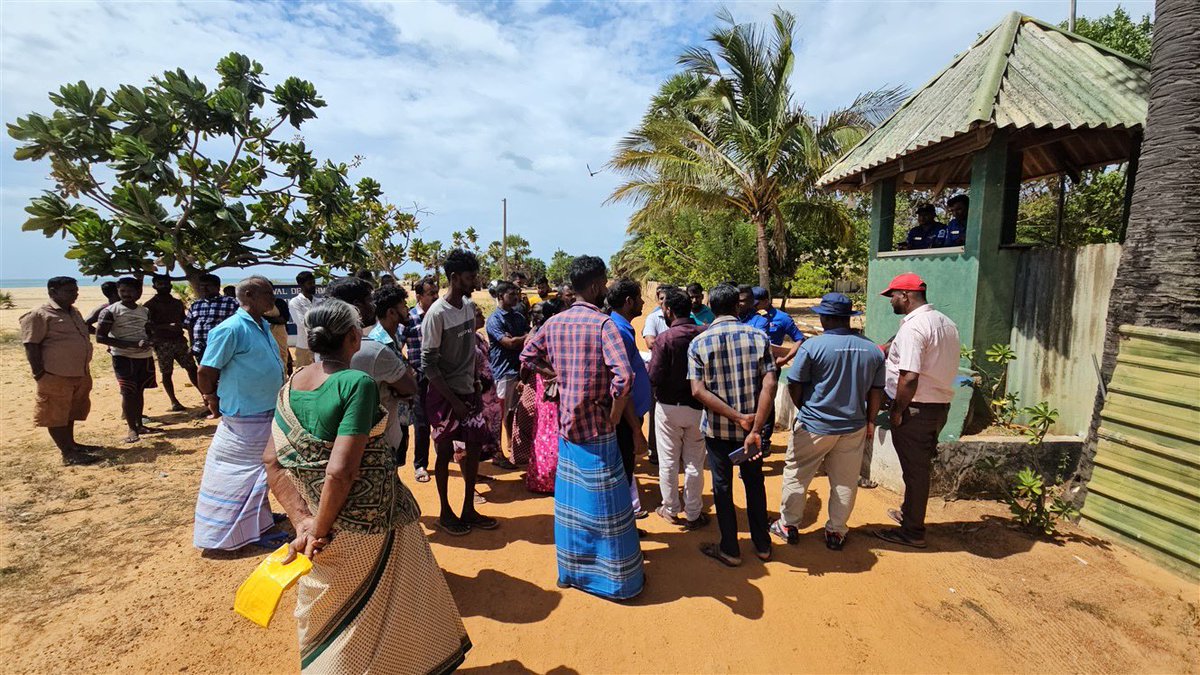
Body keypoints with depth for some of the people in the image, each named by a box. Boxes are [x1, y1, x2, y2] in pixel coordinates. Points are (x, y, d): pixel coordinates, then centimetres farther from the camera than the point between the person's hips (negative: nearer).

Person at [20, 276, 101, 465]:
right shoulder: (39, 315, -12)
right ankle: (68, 454, 3)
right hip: (56, 376, -8)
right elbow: (31, 345, -15)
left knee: (70, 412, 19)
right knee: (56, 415, 1)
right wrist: (39, 373, -18)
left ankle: (71, 443, 31)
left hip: (80, 374, 8)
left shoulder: (75, 313, 13)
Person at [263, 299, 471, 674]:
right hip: (366, 525, -6)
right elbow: (341, 471, -28)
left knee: (324, 612, 28)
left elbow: (271, 461, -3)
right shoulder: (358, 383, -23)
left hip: (317, 515, 7)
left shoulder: (292, 384, -2)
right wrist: (320, 529, -15)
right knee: (371, 613, 18)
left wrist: (302, 519, -7)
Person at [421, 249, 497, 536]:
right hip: (444, 395, -6)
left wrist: (475, 384, 8)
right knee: (445, 453, 6)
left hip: (468, 391, 7)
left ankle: (469, 510, 24)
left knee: (475, 447, 10)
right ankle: (445, 512, 24)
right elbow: (428, 364, -17)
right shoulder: (437, 313, -18)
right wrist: (454, 400, -16)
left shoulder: (470, 305, 3)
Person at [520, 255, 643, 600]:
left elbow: (527, 356, 14)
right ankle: (621, 577, 23)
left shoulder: (554, 322, 1)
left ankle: (569, 570, 35)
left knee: (569, 499, 19)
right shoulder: (603, 323, -18)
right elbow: (623, 377, -30)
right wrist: (613, 418, -16)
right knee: (606, 503, 7)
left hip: (565, 423, 6)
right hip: (596, 428, -6)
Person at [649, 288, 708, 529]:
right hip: (697, 407, 3)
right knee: (694, 462, 13)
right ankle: (693, 514, 24)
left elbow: (654, 378, -19)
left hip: (669, 407, -2)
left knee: (668, 461, 14)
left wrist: (662, 389, 1)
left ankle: (670, 509, 27)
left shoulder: (664, 338, -17)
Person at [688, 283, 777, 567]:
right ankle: (762, 545, 33)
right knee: (755, 483, 20)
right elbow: (769, 384, -16)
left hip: (717, 429, -2)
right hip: (752, 427, 2)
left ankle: (730, 549, 26)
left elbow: (698, 391, -18)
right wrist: (755, 429, -19)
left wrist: (738, 417, -17)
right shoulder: (759, 337, -7)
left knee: (722, 487, 14)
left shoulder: (698, 343, -9)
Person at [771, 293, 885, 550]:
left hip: (814, 425, -4)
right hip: (854, 426, 4)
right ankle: (836, 532, 26)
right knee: (845, 481, 15)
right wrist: (870, 422, 17)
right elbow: (876, 391, 6)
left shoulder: (813, 345, -15)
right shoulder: (872, 349, 0)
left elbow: (794, 386, -10)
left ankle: (789, 525, 23)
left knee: (796, 476, 12)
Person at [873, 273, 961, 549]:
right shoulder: (946, 322, 9)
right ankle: (910, 513, 39)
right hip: (941, 405, 9)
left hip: (916, 409, -9)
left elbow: (909, 377, -27)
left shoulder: (913, 327, -21)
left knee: (914, 469, 3)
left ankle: (912, 531, 16)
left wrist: (896, 412, -17)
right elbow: (939, 366, 14)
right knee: (921, 465, 22)